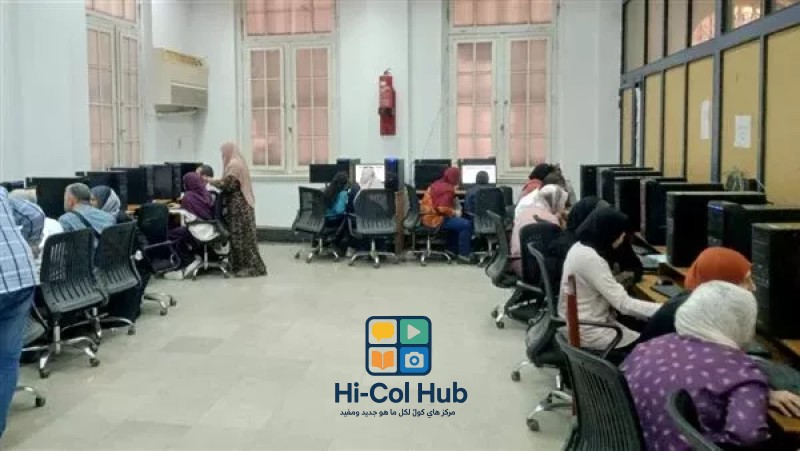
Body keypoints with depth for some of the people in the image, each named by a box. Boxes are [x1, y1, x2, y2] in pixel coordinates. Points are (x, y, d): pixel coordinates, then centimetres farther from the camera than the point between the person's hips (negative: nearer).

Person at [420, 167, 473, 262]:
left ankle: (452, 250, 30)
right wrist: (455, 212, -11)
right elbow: (443, 208, -27)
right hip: (436, 219, -10)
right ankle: (464, 254, -8)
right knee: (466, 224, -13)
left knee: (457, 221, 30)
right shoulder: (447, 189, -16)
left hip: (429, 216, 10)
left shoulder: (437, 184, 13)